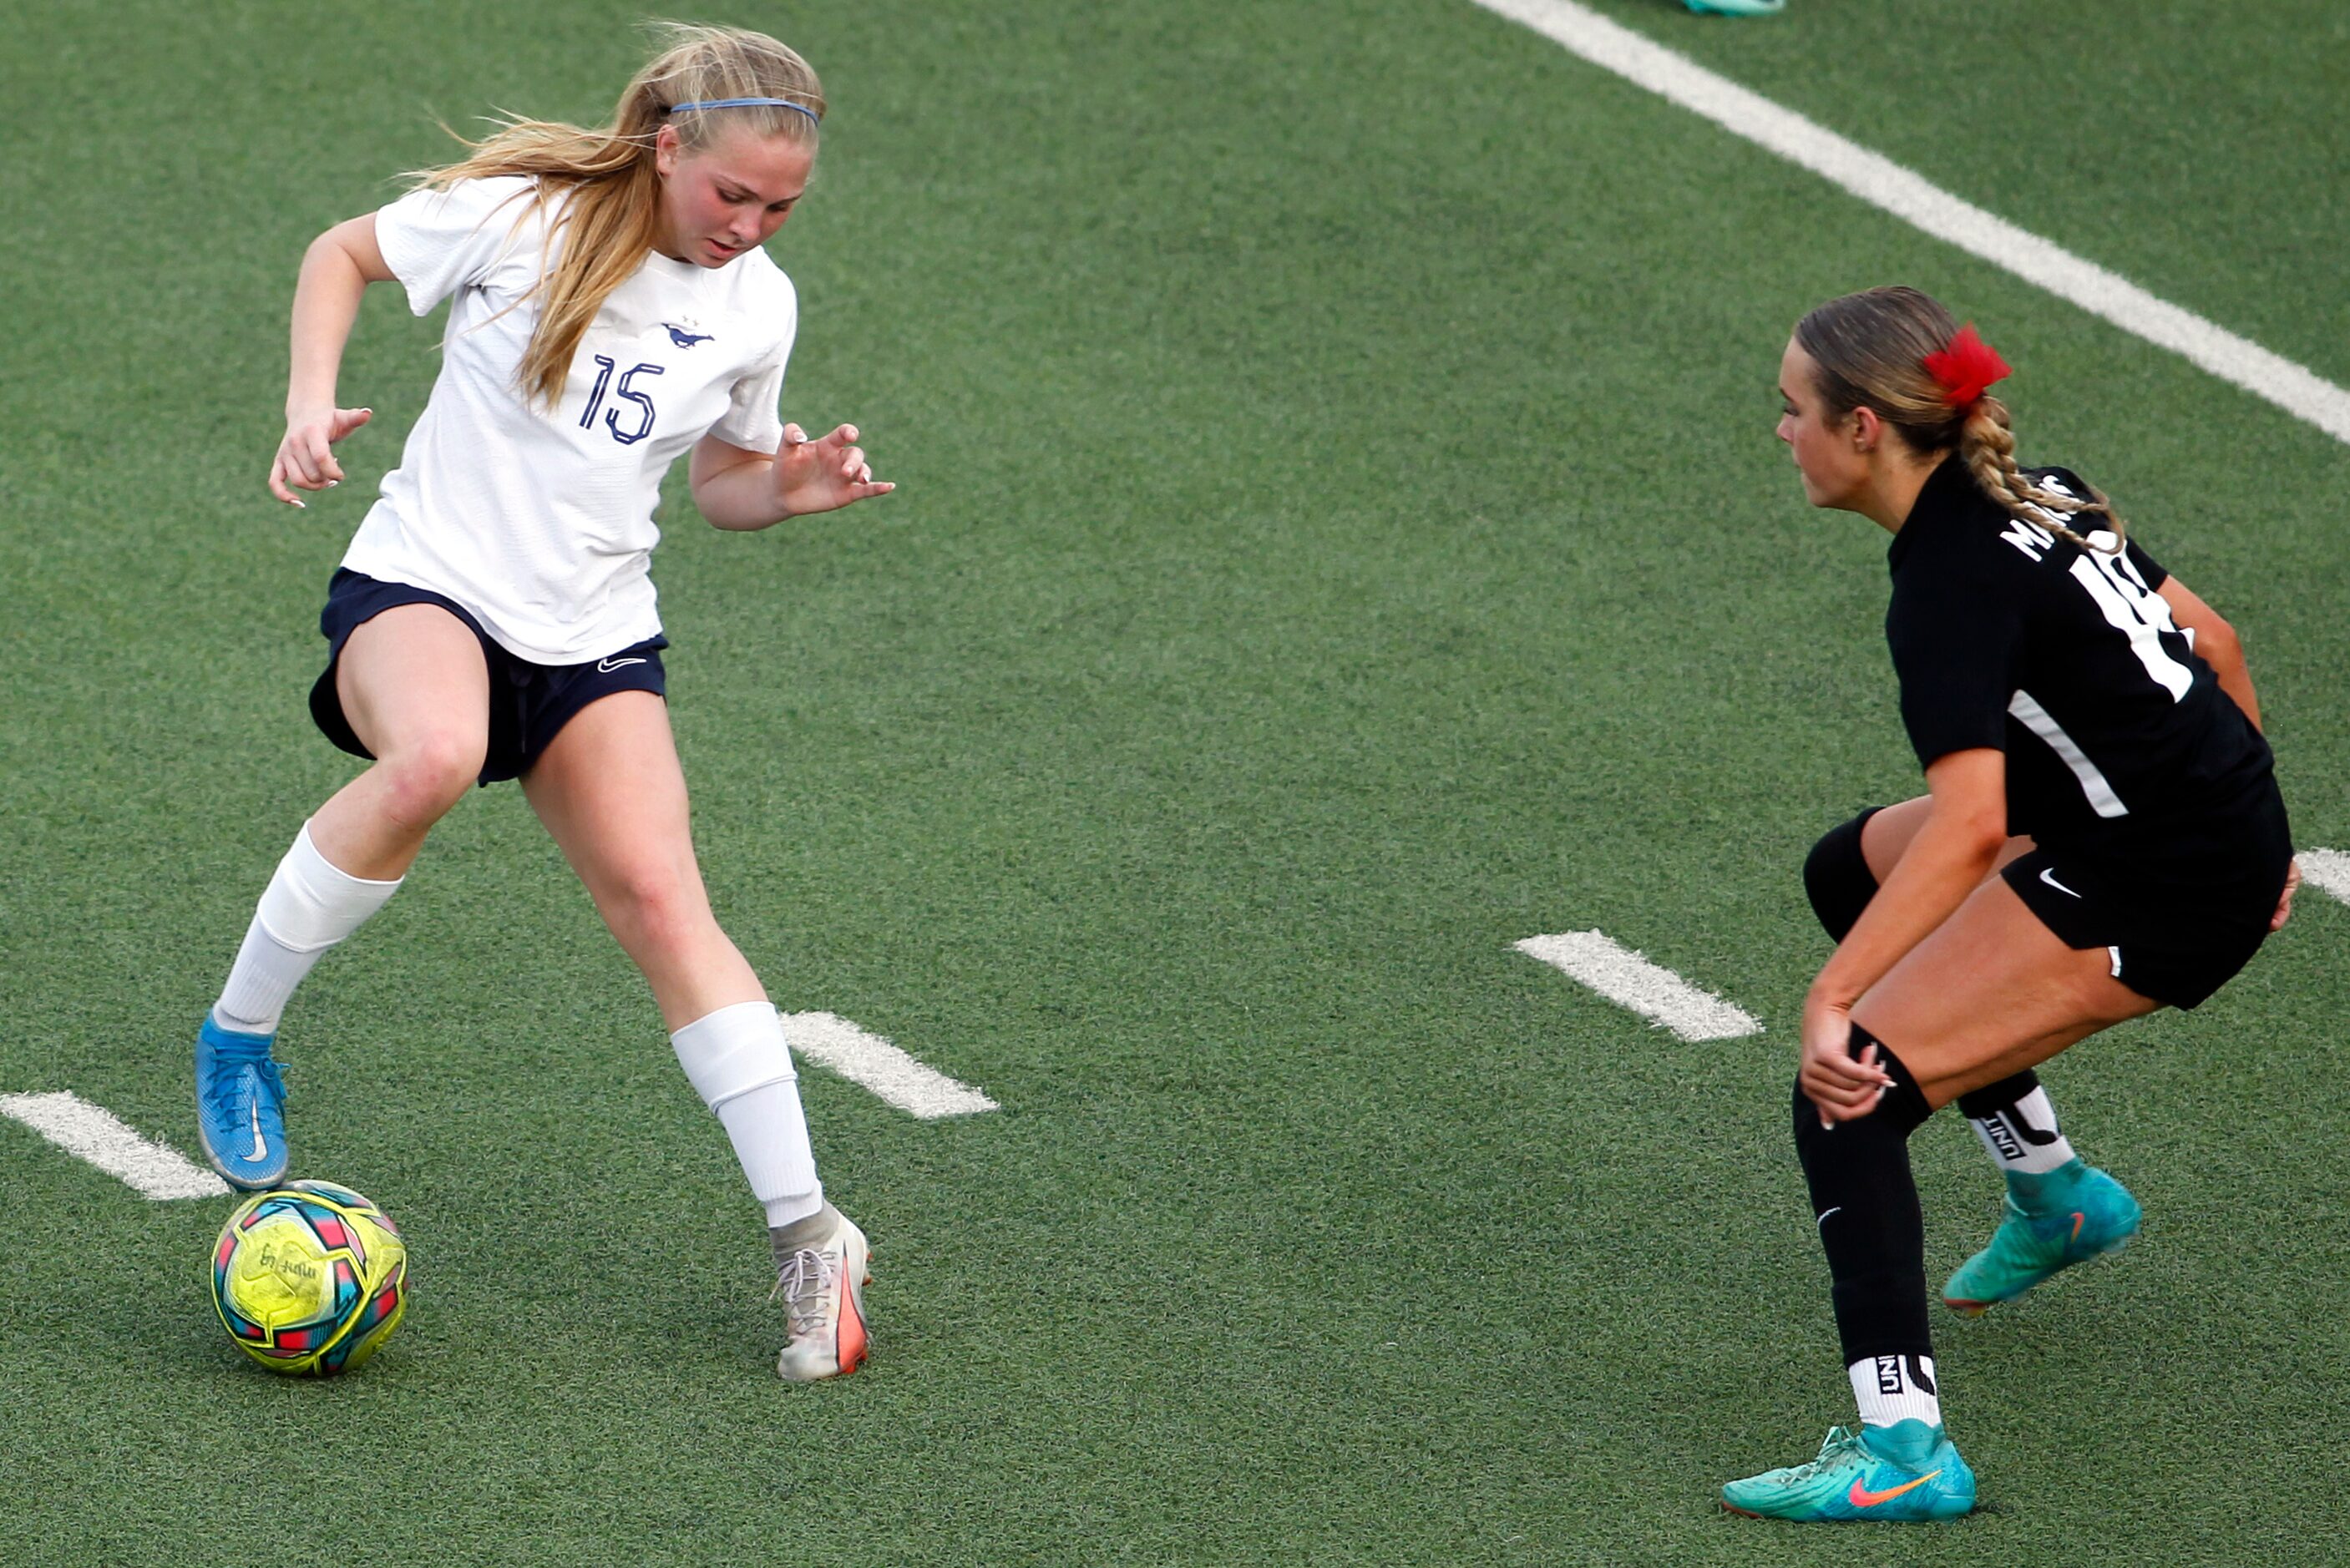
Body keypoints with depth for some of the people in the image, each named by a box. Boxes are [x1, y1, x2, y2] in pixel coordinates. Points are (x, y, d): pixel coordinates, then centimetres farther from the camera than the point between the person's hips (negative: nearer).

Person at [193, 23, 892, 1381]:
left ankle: (809, 1238, -11)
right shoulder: (515, 215, -10)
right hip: (424, 584, -4)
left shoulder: (758, 307, 3)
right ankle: (240, 1035, -17)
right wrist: (312, 403, -8)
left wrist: (791, 490, -5)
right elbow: (344, 254, 6)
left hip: (594, 633, 4)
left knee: (662, 899, -14)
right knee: (434, 757, -38)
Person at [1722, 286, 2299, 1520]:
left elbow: (1970, 827, -34)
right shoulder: (2034, 493, 5)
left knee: (1843, 1093, -13)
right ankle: (2054, 1195, 34)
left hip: (2152, 905, -10)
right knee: (1853, 871, 28)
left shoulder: (1951, 585, -22)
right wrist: (2249, 826, 25)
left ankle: (1902, 1451, -22)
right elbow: (2209, 640, 13)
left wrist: (1833, 997, -37)